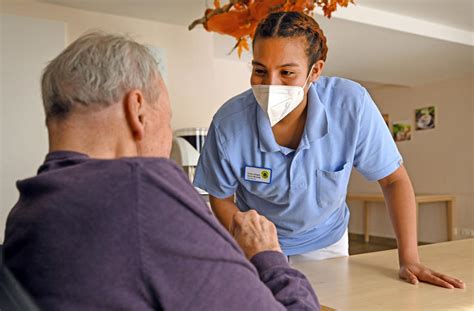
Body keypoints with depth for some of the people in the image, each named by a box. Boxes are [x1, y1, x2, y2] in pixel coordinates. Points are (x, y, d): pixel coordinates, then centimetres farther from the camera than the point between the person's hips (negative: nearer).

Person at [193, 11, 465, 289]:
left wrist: (409, 260, -19)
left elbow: (394, 179, -16)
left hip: (326, 241, 1)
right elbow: (221, 198, -10)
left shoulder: (351, 104, -28)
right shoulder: (228, 123, -27)